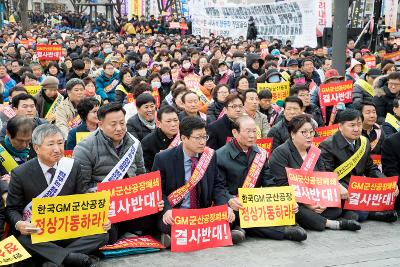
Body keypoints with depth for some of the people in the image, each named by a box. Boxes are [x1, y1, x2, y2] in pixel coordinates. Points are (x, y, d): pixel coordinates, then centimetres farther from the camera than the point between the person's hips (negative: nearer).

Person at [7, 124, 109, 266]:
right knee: (21, 238, -35)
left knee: (102, 234, -21)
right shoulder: (20, 174, -6)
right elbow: (13, 209, 1)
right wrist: (19, 224, -24)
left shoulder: (73, 167, 2)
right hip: (36, 232, -3)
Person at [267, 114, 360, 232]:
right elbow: (282, 185, -16)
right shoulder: (280, 153, -8)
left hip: (314, 203, 6)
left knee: (336, 208, -16)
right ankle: (329, 223, -27)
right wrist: (306, 203, -22)